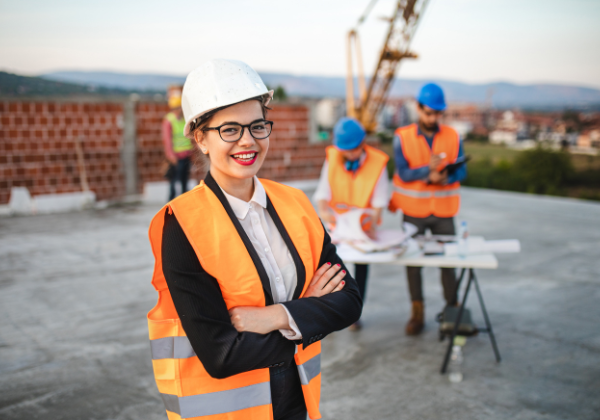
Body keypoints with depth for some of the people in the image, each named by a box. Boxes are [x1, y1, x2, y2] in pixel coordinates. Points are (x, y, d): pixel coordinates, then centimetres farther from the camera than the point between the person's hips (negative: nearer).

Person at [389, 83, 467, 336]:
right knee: (412, 260, 3)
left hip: (443, 211, 1)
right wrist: (428, 170, -28)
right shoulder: (402, 137, -4)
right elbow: (403, 173, -12)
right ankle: (417, 313, 14)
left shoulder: (453, 137, 2)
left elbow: (461, 172, -1)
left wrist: (445, 178, -22)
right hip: (413, 210, -1)